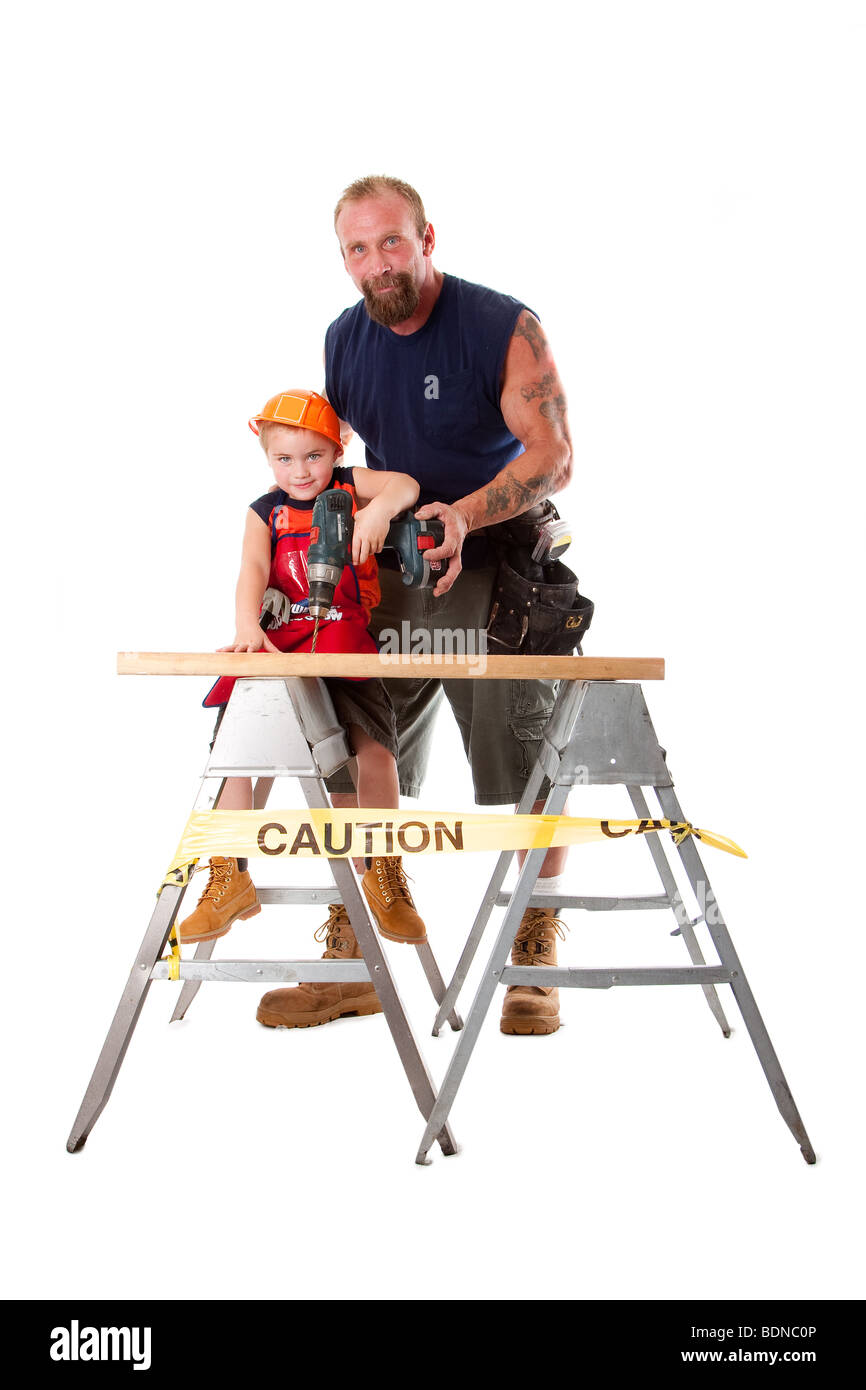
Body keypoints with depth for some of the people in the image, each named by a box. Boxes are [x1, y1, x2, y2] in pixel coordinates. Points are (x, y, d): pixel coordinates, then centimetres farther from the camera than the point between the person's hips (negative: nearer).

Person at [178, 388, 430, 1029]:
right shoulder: (266, 512, 10)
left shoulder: (351, 486, 8)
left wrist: (378, 509, -29)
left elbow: (406, 485, -8)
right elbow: (253, 571, -5)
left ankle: (384, 878, -5)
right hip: (278, 645, 3)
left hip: (346, 645, -2)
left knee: (373, 746, -19)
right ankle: (230, 879, 7)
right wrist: (248, 625, -23)